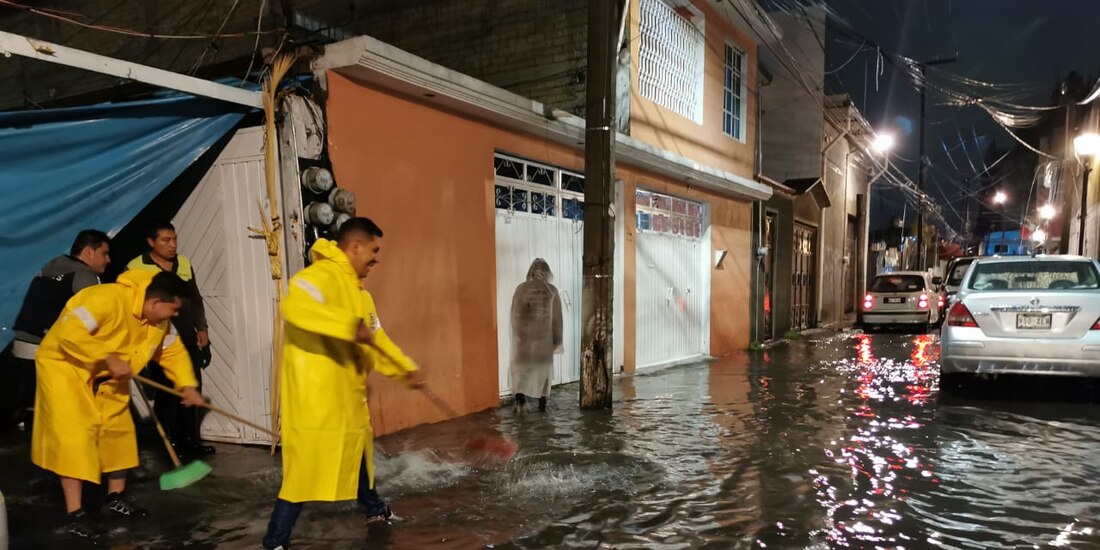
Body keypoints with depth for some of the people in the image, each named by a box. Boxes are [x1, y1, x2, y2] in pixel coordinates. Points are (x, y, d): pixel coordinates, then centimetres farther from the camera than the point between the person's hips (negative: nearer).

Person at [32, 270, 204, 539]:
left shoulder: (159, 321, -7)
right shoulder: (107, 298, -34)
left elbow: (173, 351, 3)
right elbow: (70, 334, -37)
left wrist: (188, 385, -8)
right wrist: (110, 359, -32)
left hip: (105, 377, 8)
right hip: (64, 366, -8)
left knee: (119, 431, 9)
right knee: (74, 436, -13)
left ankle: (116, 498, 23)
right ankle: (75, 514, -5)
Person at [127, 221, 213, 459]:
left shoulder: (184, 263, 8)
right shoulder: (135, 268, -8)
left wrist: (202, 328, 11)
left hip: (188, 340, 5)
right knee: (166, 394, 2)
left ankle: (192, 441, 23)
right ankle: (173, 444, 13)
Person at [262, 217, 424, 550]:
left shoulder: (358, 290, 14)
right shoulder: (321, 275, -15)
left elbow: (377, 339, 15)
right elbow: (295, 307, -36)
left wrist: (406, 370, 5)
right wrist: (350, 325, -39)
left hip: (347, 394, 10)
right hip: (314, 394, -10)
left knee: (358, 451, 25)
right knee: (306, 467, -5)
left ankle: (374, 509, 45)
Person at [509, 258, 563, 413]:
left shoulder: (521, 288, -4)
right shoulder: (552, 290, -4)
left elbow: (515, 316, -2)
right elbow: (556, 317, -1)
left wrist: (517, 335, 8)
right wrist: (557, 340, 5)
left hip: (524, 335, 0)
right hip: (544, 336, 1)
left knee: (522, 366, 8)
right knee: (543, 368, 12)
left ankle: (520, 398, -11)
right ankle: (542, 404, 15)